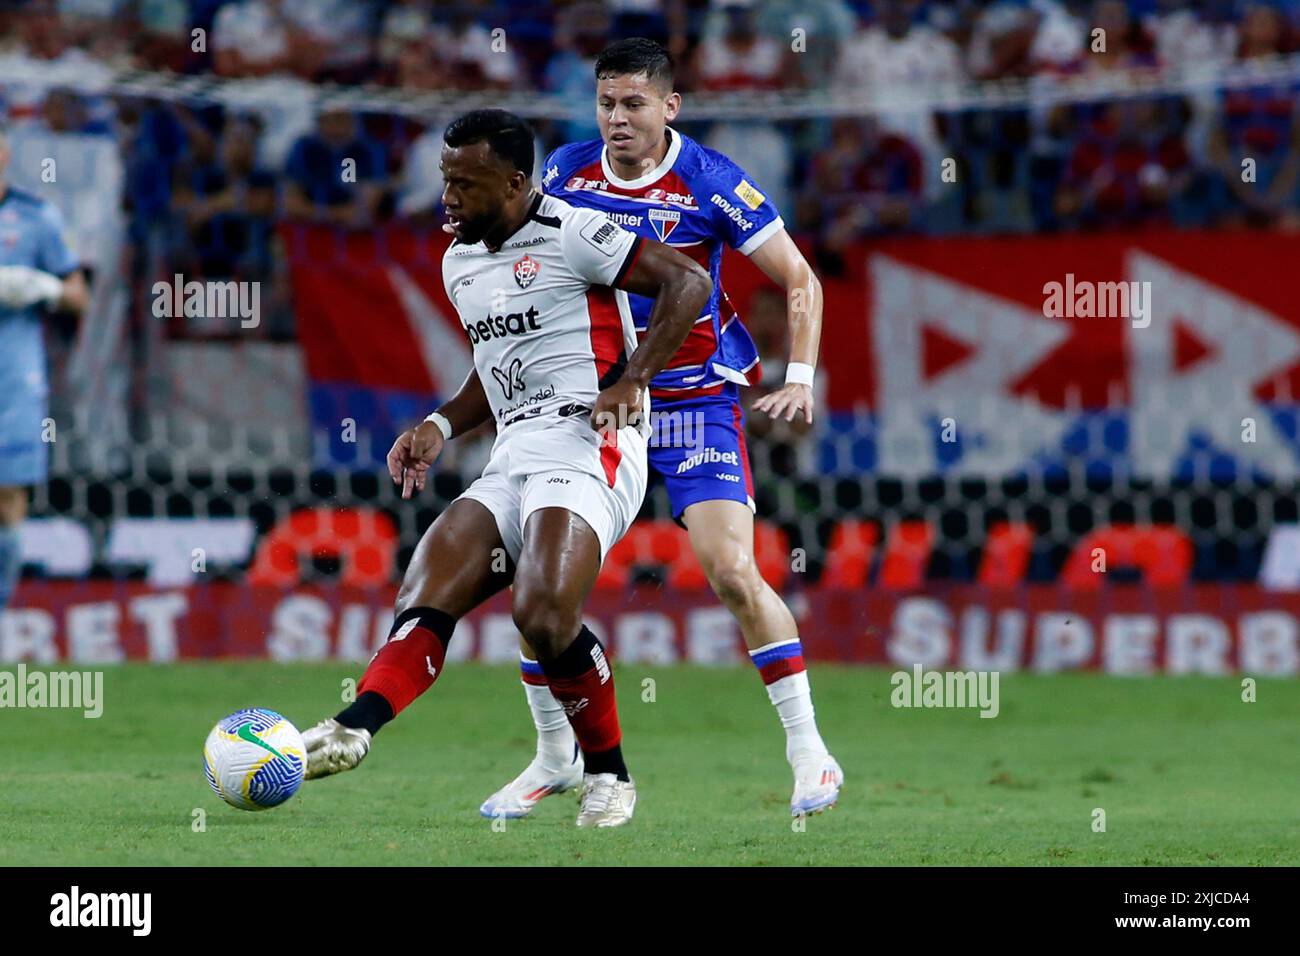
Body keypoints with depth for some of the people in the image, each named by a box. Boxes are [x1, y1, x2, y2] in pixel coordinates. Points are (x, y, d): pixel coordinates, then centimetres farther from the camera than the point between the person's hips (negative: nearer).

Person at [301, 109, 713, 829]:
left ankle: (609, 774, -9)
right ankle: (353, 729, -33)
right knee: (425, 598, -13)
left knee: (542, 614, -27)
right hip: (512, 460, 9)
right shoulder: (459, 262, 20)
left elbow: (689, 282, -10)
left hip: (587, 445, -9)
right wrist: (440, 427, 18)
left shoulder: (570, 234, -6)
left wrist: (631, 380, -17)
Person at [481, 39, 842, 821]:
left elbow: (800, 280, -7)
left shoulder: (710, 183, -13)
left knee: (732, 571, -17)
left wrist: (800, 379, -18)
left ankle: (810, 753, -5)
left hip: (696, 399, -4)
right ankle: (556, 758, 15)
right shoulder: (567, 171, -2)